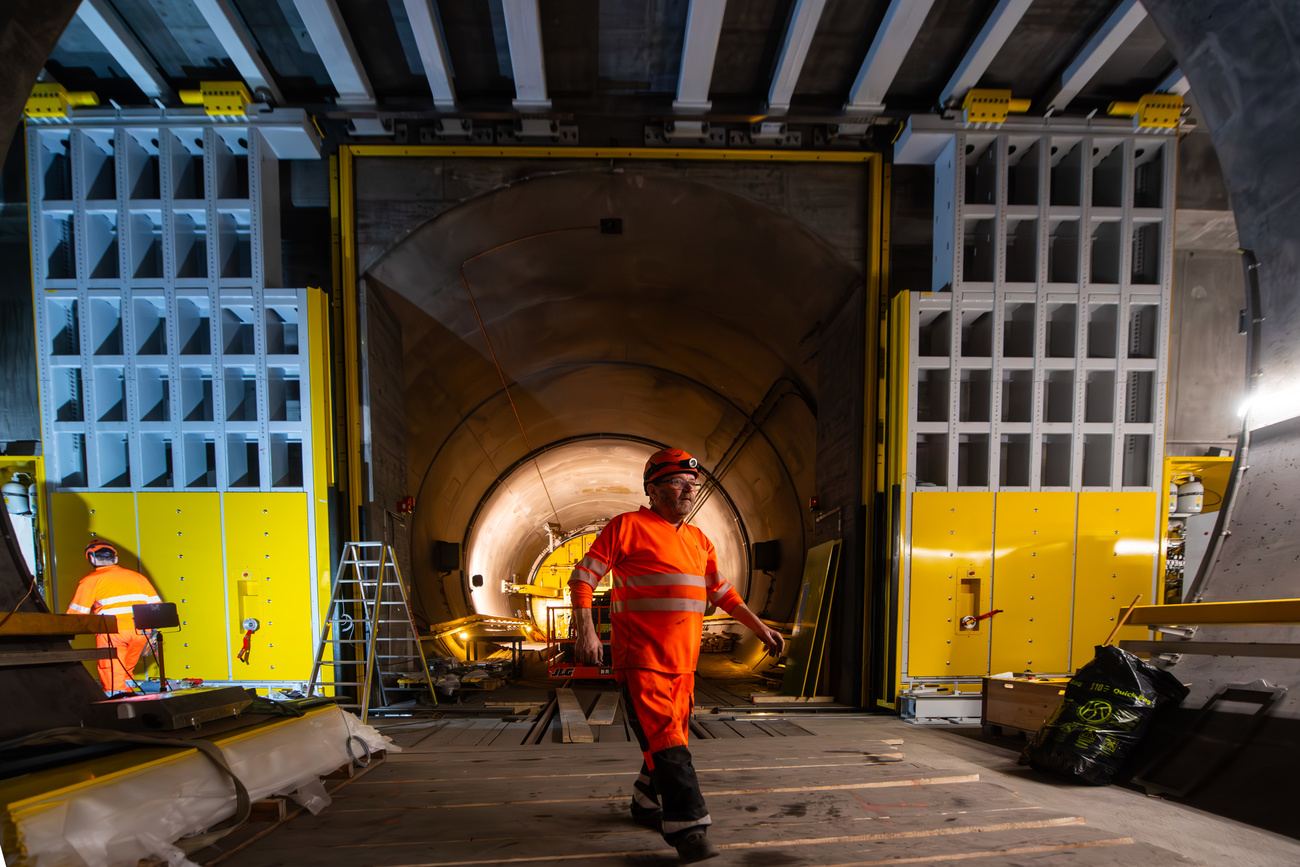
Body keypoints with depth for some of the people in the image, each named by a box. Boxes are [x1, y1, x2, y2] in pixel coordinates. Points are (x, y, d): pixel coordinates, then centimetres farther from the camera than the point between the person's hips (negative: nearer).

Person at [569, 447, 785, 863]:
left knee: (673, 737, 16)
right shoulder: (627, 526, -6)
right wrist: (585, 629, -20)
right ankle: (688, 830, -7)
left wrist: (761, 628, 19)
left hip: (683, 662, 7)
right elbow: (583, 577, -7)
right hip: (640, 660, -7)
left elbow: (723, 592, 24)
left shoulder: (699, 541, 15)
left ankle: (646, 804, 37)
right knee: (665, 741, -12)